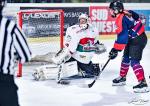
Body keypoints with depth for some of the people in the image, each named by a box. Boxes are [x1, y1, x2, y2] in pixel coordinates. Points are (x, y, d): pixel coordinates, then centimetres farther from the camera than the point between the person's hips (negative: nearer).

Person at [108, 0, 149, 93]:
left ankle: (143, 83, -22)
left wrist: (116, 50, -20)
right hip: (133, 39, 10)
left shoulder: (121, 19, -22)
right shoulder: (126, 13, 6)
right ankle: (122, 78, 37)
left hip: (138, 41, -10)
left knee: (134, 61, -17)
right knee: (126, 58, 20)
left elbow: (122, 36, -25)